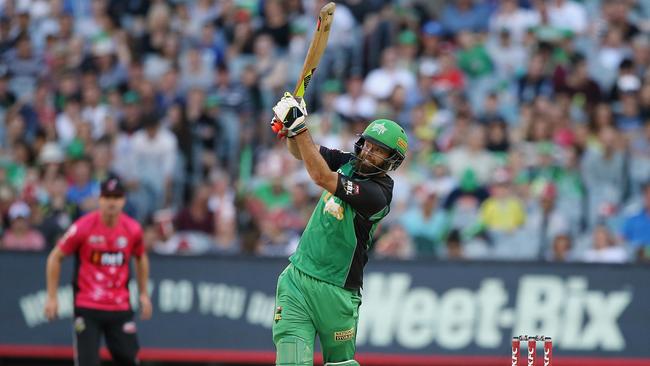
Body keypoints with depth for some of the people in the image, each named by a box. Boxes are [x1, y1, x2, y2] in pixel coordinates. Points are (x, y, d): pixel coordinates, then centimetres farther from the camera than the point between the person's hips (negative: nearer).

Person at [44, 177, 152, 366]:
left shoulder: (133, 229, -1)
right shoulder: (83, 227, -10)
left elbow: (141, 258, 19)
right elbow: (55, 257, -1)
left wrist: (143, 294, 17)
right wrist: (51, 297, -2)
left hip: (120, 307, 3)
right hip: (87, 308, -3)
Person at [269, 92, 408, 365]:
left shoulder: (377, 194, -18)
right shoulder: (349, 163, 6)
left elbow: (321, 177, -26)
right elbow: (300, 152, 6)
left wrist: (299, 127, -27)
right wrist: (291, 127, -16)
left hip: (335, 291, -5)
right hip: (296, 279, 5)